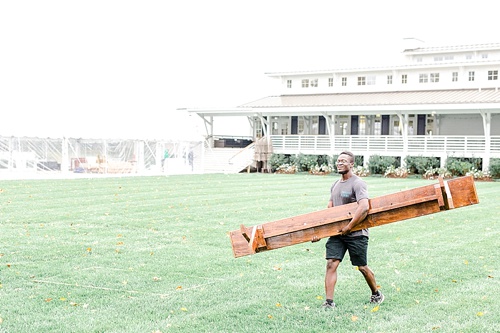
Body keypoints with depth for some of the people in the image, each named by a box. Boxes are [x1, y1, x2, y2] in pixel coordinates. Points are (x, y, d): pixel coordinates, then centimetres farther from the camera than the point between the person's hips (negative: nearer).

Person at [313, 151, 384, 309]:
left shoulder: (357, 183, -11)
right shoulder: (335, 185, 14)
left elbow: (364, 207, -25)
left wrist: (349, 227, -23)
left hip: (356, 233, -6)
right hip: (336, 232, 6)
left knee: (362, 267, 7)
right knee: (331, 264, -8)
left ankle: (376, 294, 32)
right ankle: (329, 302, -7)